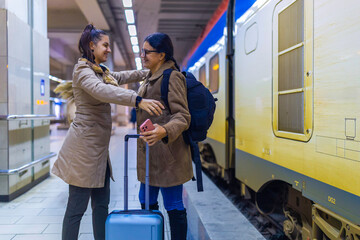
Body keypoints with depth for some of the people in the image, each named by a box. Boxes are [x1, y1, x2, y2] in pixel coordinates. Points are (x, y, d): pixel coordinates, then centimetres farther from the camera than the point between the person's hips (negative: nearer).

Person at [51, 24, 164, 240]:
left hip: (99, 149, 10)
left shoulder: (102, 71, 18)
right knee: (77, 208, -2)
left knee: (101, 204, 14)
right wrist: (138, 100, -42)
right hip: (84, 147, -10)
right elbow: (102, 90, -31)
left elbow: (122, 77, 34)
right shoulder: (83, 69, -12)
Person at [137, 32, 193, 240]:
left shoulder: (172, 77, -13)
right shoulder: (150, 79, 16)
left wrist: (165, 131, -38)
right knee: (146, 201, 18)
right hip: (150, 152, 10)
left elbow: (183, 117, -21)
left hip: (167, 153, -10)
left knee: (173, 206, 0)